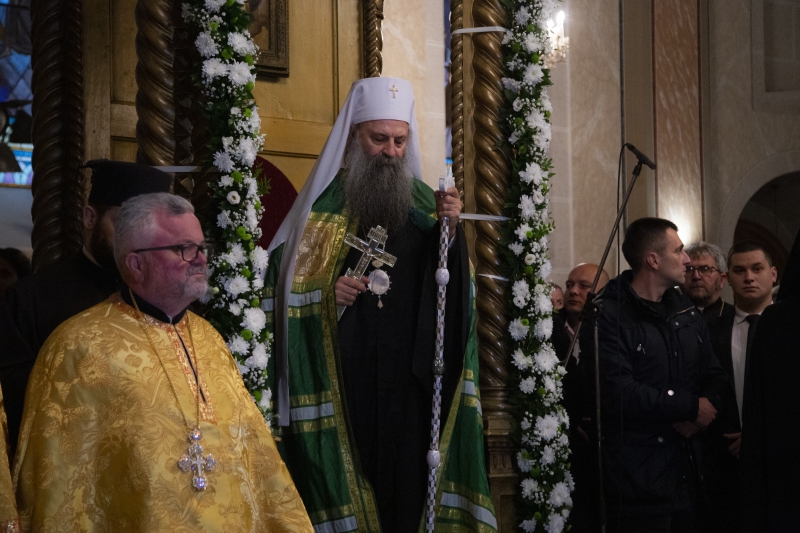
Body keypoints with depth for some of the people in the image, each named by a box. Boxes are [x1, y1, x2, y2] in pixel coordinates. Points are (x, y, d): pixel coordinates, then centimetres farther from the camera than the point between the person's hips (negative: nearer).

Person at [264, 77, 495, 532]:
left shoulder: (423, 203, 12)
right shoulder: (325, 204, 4)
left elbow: (449, 289, 6)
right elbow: (282, 281, 4)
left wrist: (450, 232, -9)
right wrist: (326, 293, -13)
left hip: (411, 381, 2)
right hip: (341, 381, -2)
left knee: (408, 479, -1)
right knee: (346, 481, -4)